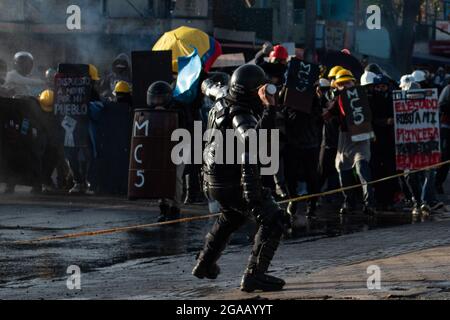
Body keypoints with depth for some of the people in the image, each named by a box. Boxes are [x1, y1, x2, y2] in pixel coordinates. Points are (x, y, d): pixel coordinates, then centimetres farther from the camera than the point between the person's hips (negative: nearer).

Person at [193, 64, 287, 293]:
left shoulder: (222, 105, 3)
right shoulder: (240, 115, -26)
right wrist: (269, 108, -44)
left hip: (215, 179, 10)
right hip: (235, 182, -10)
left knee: (231, 217, 36)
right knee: (273, 220, -9)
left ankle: (205, 264, 45)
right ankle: (254, 275, -15)